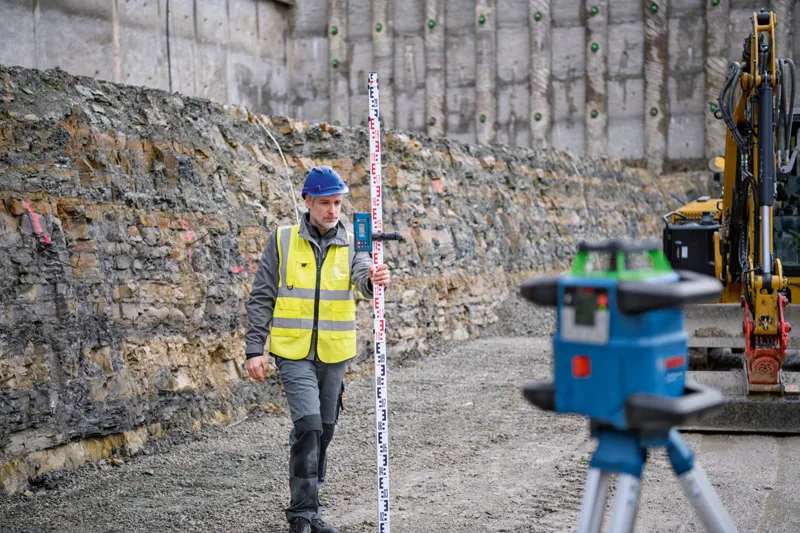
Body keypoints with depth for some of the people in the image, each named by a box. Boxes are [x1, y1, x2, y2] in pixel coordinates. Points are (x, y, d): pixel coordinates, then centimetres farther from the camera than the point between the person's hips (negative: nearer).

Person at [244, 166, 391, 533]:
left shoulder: (351, 242, 3)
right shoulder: (282, 240, -1)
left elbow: (362, 273, -18)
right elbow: (261, 298, 0)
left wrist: (374, 277, -43)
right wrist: (255, 349, -6)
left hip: (334, 354, 3)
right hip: (294, 352, -3)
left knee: (324, 430, 12)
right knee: (308, 424, -17)